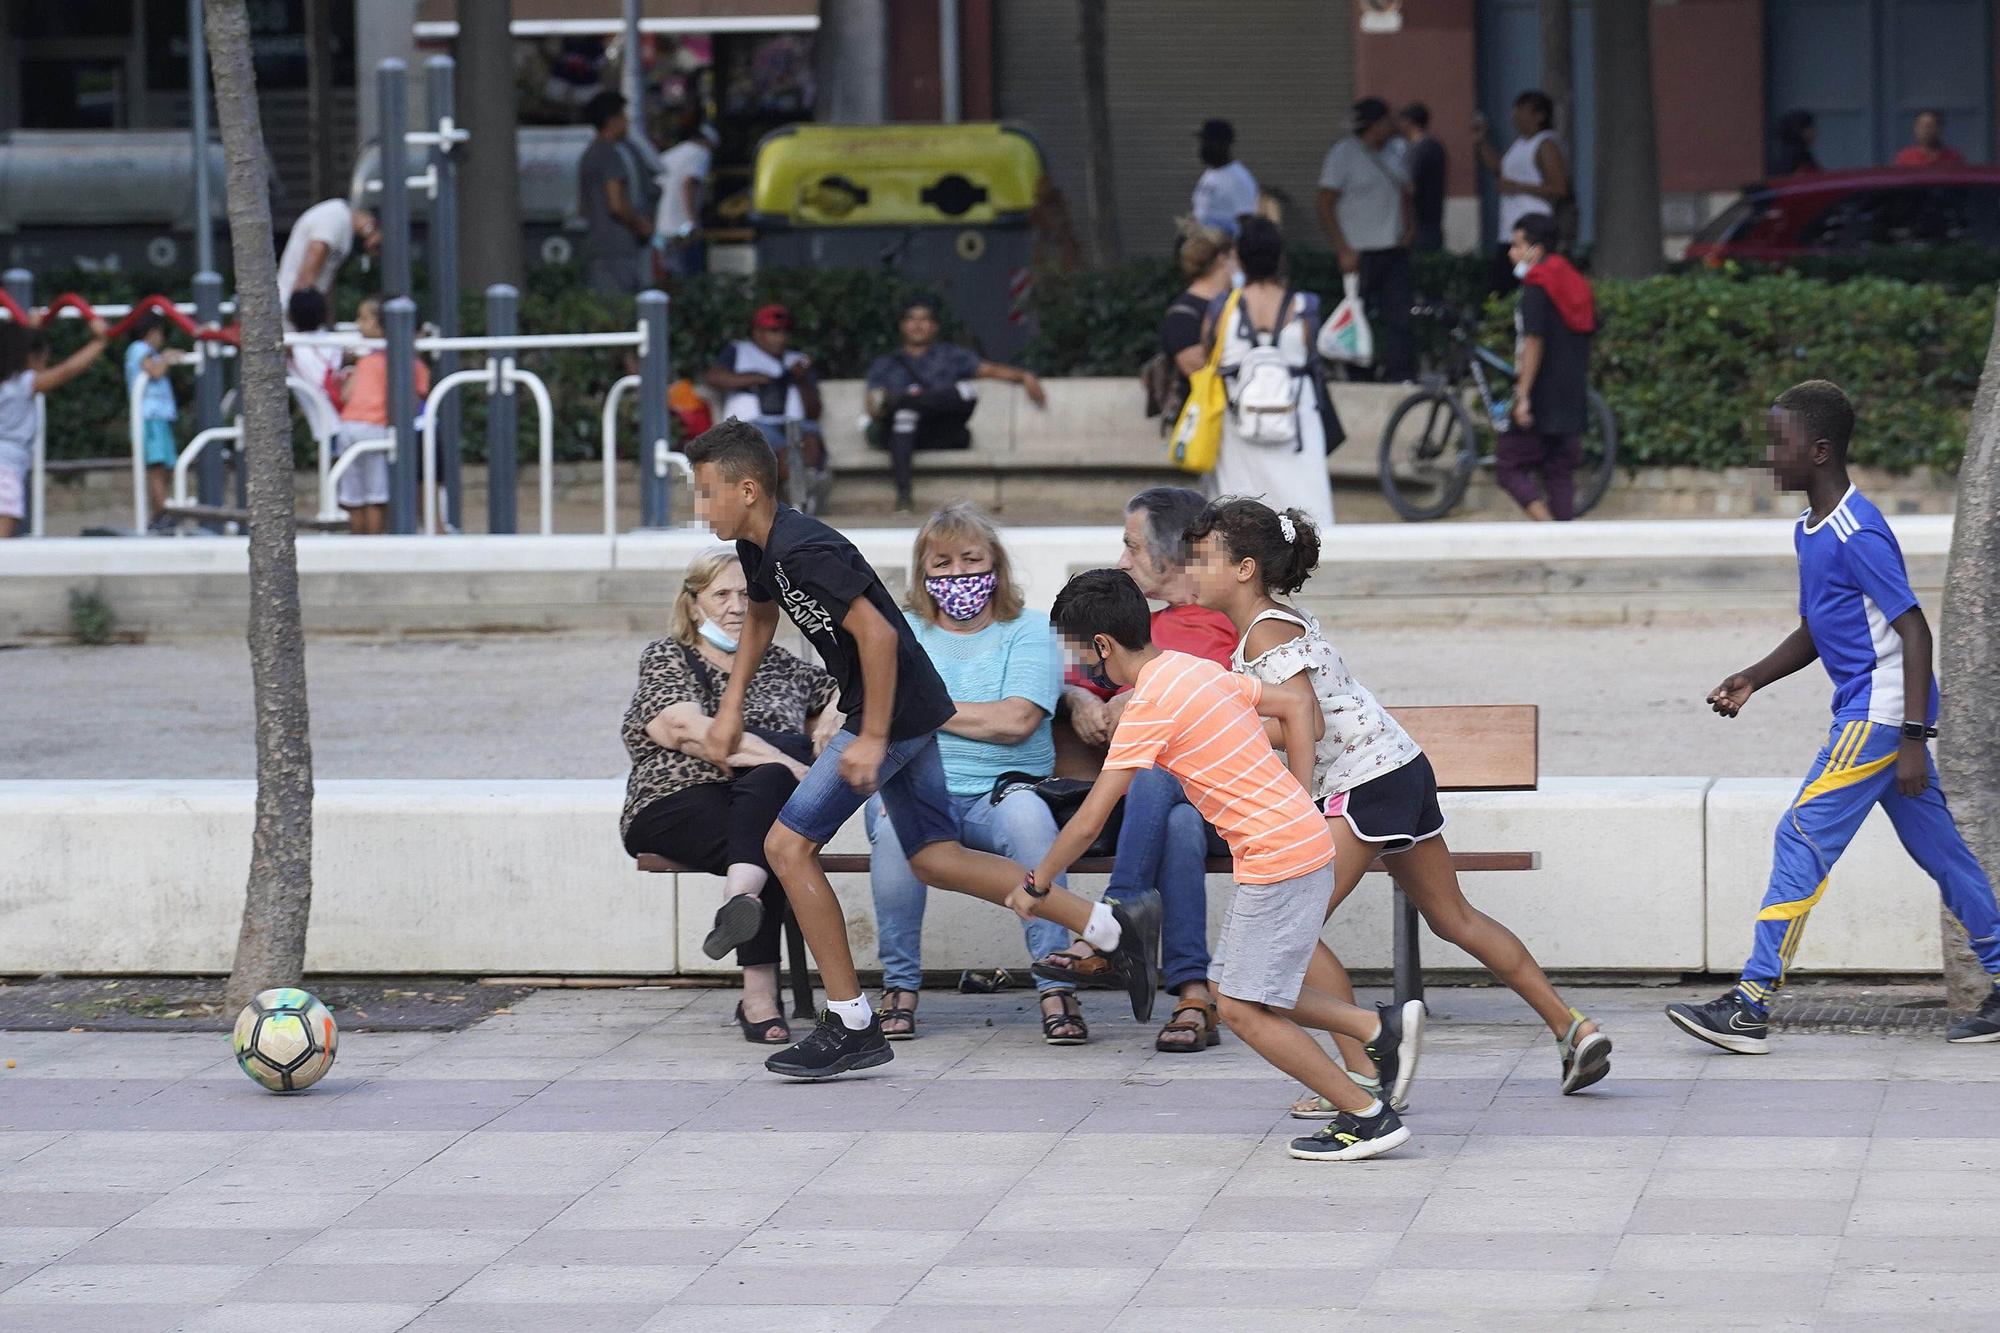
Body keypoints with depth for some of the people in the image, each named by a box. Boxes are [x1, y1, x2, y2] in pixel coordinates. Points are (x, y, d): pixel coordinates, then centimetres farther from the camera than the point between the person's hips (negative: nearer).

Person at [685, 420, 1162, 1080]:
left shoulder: (803, 552, -23)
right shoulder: (760, 547, 8)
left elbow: (877, 634, -27)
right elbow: (761, 615, 30)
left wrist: (872, 738, -24)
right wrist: (731, 703, 24)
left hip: (894, 709, -10)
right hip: (914, 707, 10)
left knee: (788, 845, -8)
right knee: (933, 857, 13)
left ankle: (852, 1026, -3)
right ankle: (1113, 926, 14)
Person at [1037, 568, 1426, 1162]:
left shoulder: (1149, 706, -15)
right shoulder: (1196, 670, 11)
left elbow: (1089, 822, -14)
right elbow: (1297, 706, 21)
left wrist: (1035, 884, 1)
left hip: (1280, 861, -9)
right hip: (1301, 839, 9)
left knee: (1244, 1010, -3)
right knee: (1233, 984, 16)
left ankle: (1367, 1117, 0)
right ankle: (1382, 1027, 16)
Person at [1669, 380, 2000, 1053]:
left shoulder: (1858, 536, -18)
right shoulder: (1811, 530, 12)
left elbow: (1914, 630, -20)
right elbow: (1816, 633, 23)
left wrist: (1913, 738, -22)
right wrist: (1753, 679, 10)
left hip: (1880, 711, -10)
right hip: (1870, 714, 10)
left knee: (1803, 838, -11)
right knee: (1937, 847, 12)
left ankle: (1751, 1004, -11)